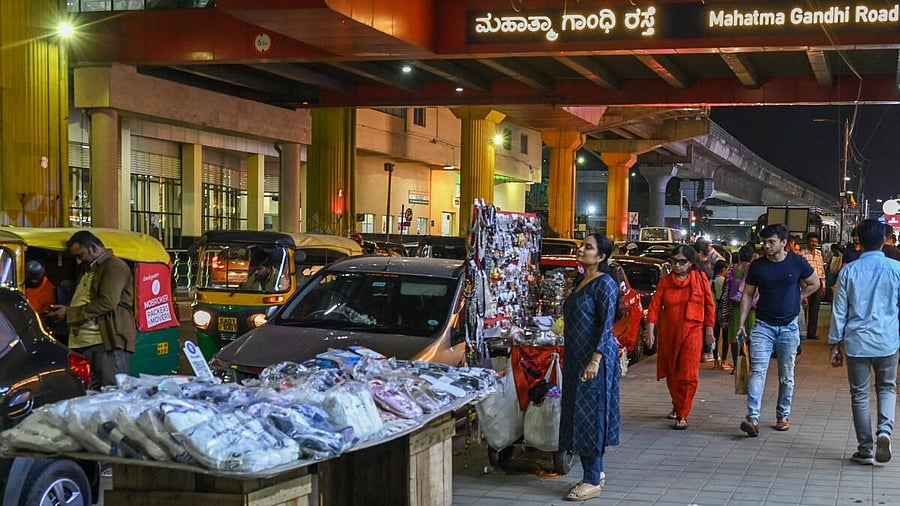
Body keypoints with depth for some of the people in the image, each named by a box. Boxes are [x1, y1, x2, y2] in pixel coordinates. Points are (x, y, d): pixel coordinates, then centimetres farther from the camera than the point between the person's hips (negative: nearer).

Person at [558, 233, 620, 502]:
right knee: (578, 414, 12)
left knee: (591, 415, -5)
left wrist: (595, 359, -23)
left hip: (594, 358, -9)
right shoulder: (580, 281, 14)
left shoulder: (605, 283, -12)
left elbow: (606, 325, -17)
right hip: (575, 356, 9)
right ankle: (595, 472, 23)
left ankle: (593, 481, 1)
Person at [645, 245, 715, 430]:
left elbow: (709, 306, 3)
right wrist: (650, 331, -10)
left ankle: (682, 415, -5)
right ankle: (677, 406, 35)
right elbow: (655, 306, -2)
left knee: (687, 375, -10)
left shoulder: (700, 279, -1)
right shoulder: (665, 281, 2)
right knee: (671, 373, 14)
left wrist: (709, 330, 3)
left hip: (692, 332, -3)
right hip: (669, 333, 3)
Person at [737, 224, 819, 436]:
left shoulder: (797, 263, -3)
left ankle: (783, 416, 23)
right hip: (763, 326, 0)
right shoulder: (757, 266, -1)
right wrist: (741, 323, 1)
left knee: (786, 376, 9)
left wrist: (796, 297, 5)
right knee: (757, 371, -12)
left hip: (789, 327, 0)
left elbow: (814, 284, 14)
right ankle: (752, 419, -19)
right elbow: (747, 294, 7)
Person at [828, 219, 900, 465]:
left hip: (857, 342, 0)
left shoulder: (849, 271, -3)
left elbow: (839, 311, 0)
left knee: (859, 394, 9)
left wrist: (835, 344, 8)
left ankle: (865, 449, 13)